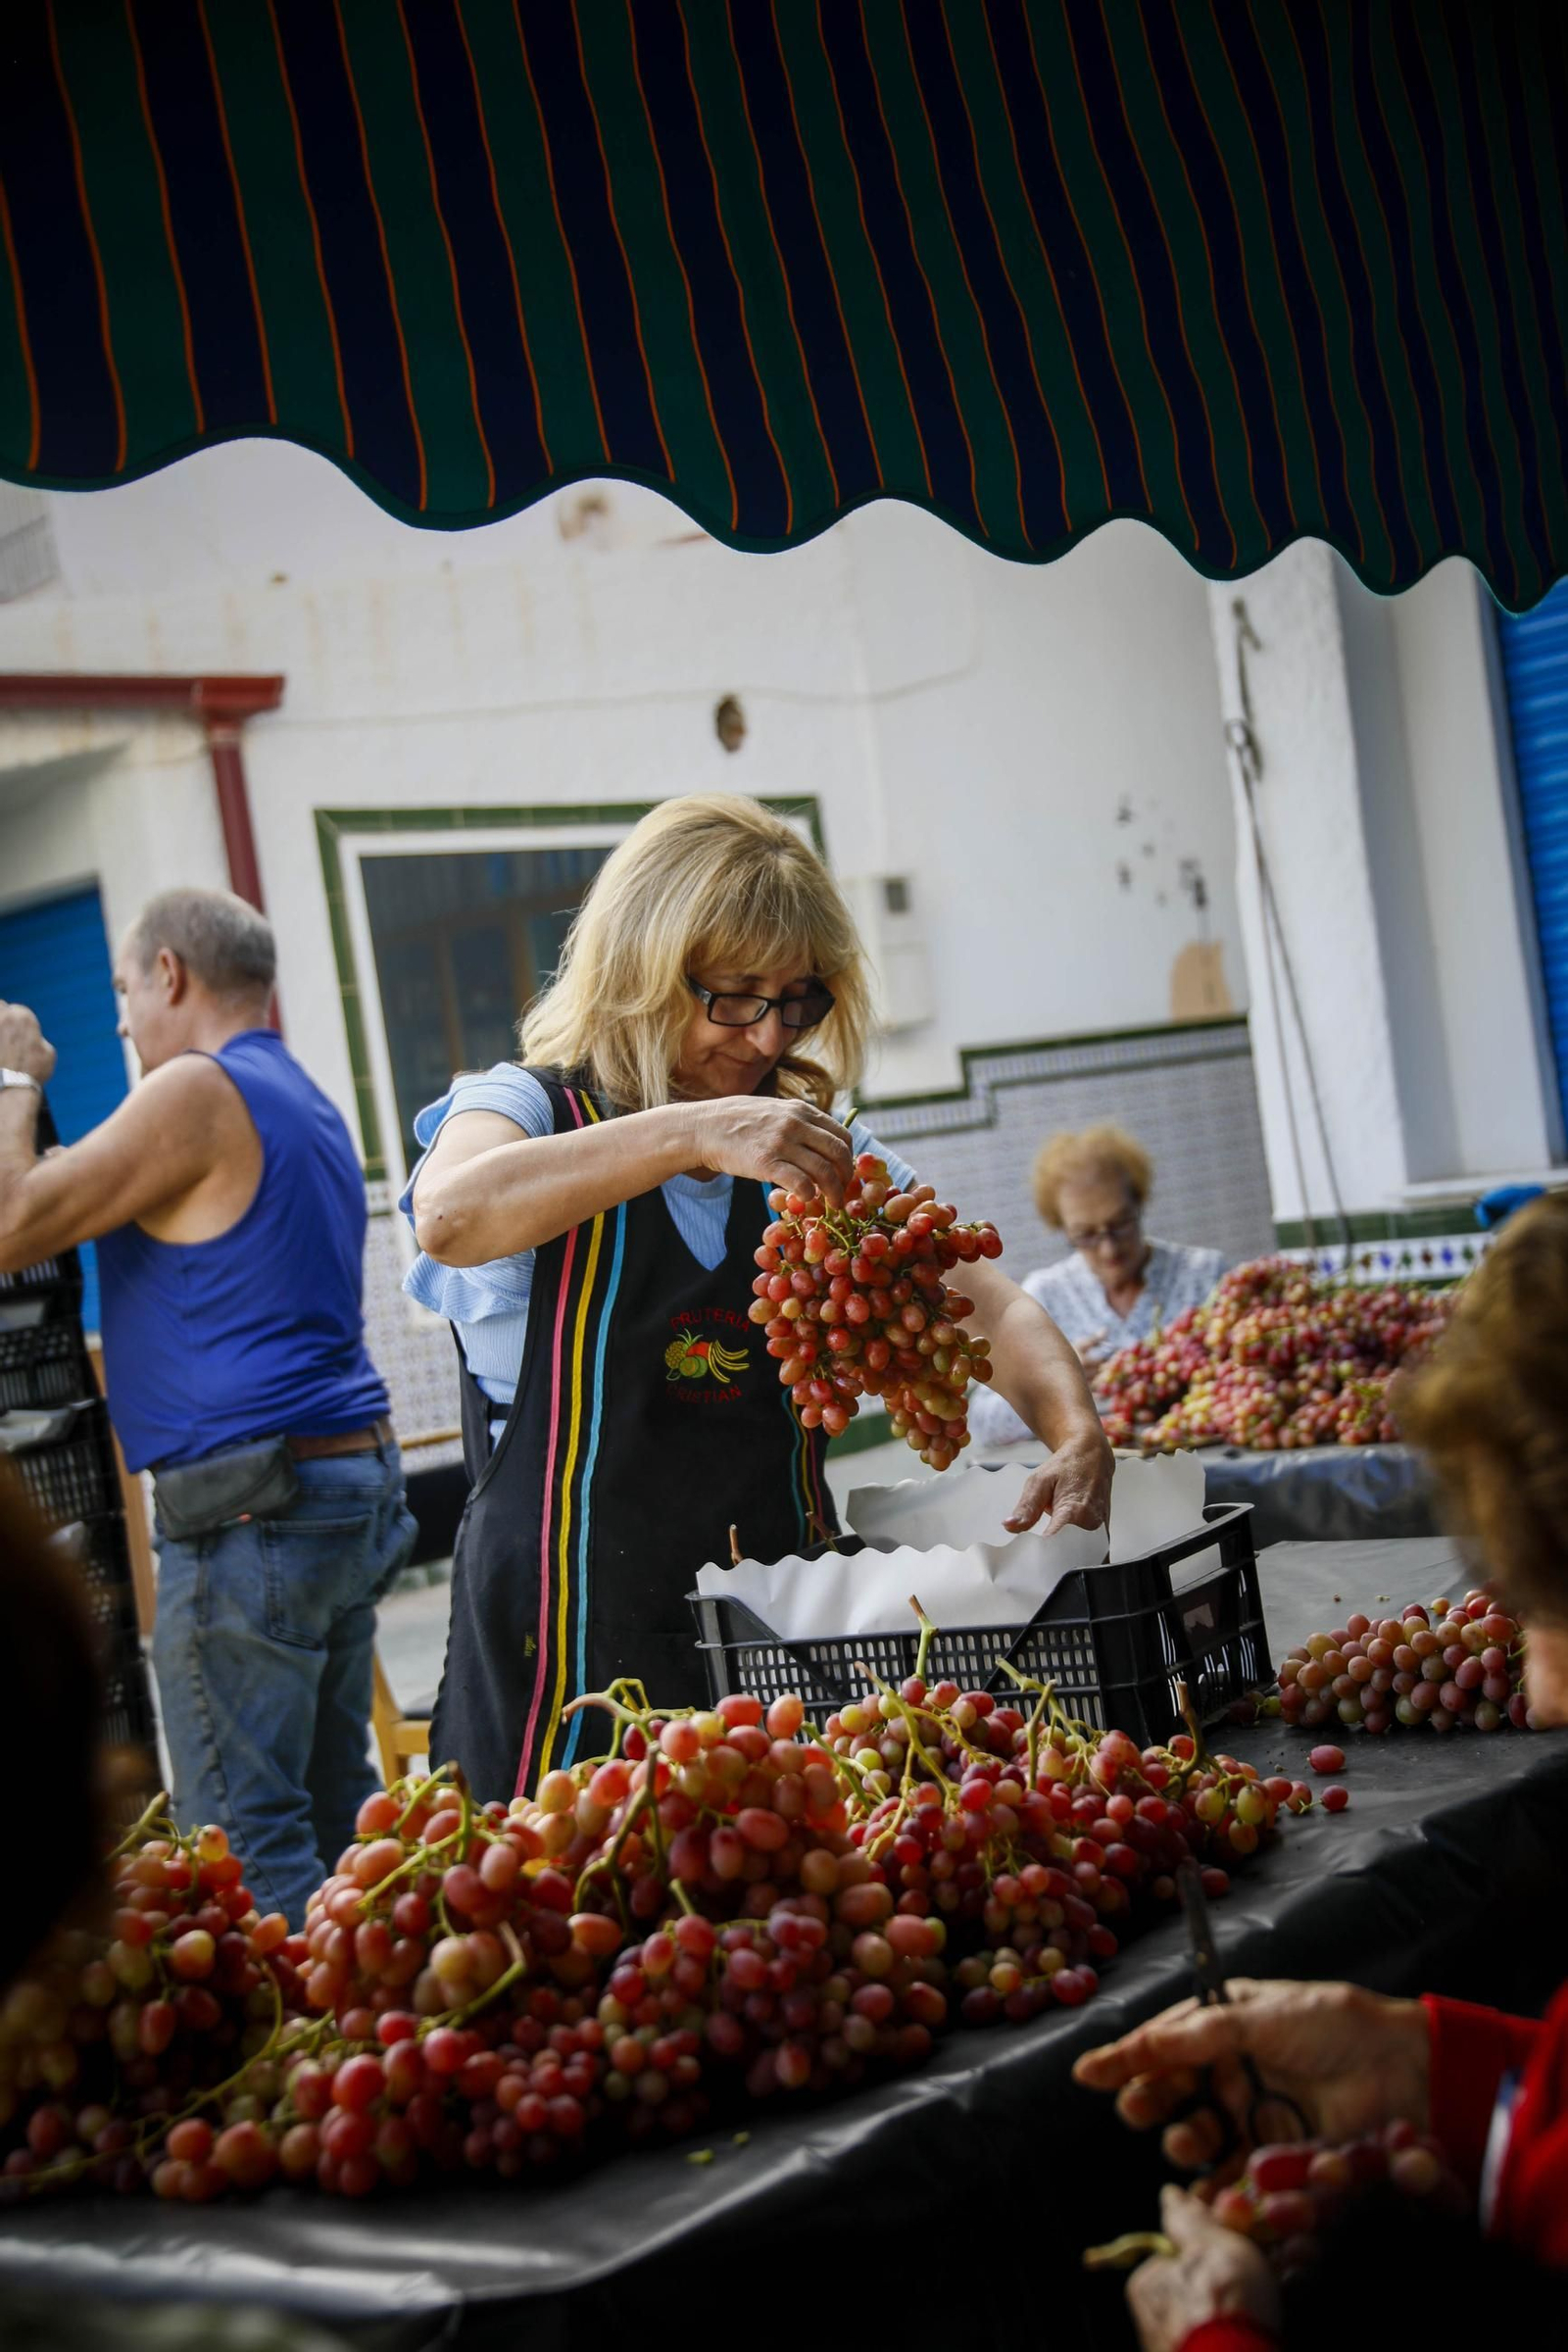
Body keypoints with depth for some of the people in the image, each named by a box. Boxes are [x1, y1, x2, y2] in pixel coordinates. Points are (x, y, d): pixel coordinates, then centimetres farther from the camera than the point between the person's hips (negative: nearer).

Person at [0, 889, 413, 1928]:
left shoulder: (198, 1092, -11)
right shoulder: (308, 1105, 18)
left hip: (251, 1512, -9)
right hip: (356, 1484, 9)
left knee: (244, 1838, -5)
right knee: (335, 1814, 13)